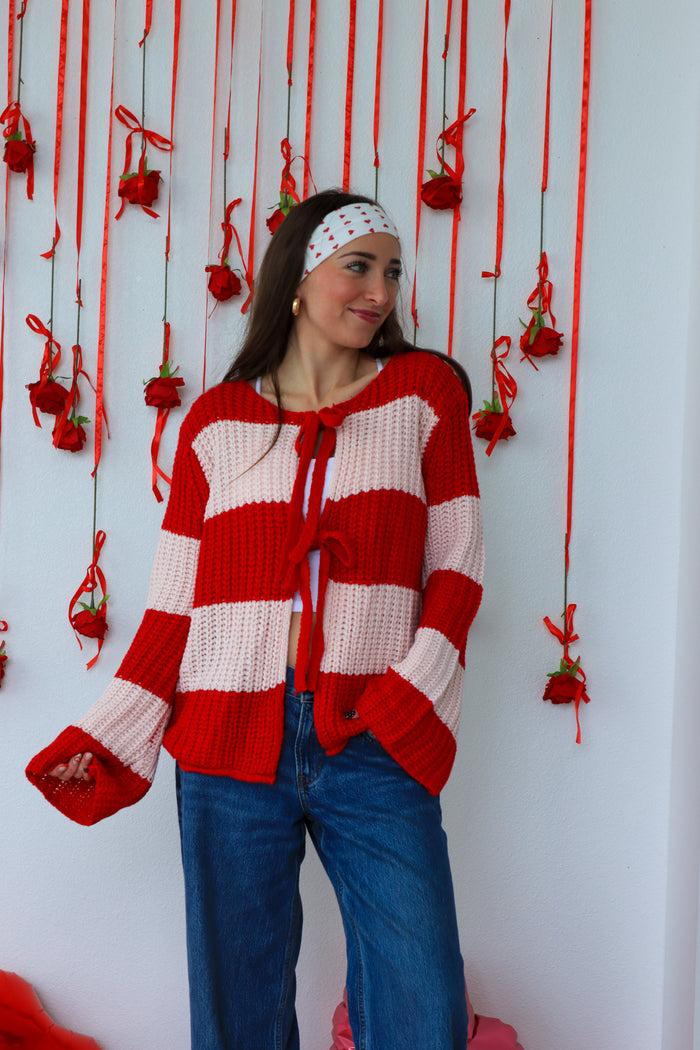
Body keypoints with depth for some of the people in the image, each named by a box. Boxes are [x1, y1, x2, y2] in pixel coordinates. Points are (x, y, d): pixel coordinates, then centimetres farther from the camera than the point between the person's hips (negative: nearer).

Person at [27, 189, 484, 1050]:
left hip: (375, 746, 0)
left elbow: (456, 564, 4)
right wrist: (112, 737, -1)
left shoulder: (425, 390, 8)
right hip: (231, 749, 1)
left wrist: (415, 690, -10)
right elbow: (176, 602, 8)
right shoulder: (215, 421, 9)